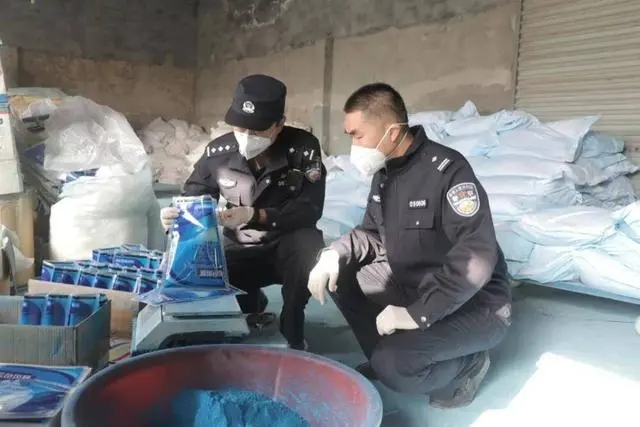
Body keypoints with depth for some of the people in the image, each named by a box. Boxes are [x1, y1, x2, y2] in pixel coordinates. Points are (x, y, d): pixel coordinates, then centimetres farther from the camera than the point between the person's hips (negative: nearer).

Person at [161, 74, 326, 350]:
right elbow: (192, 199, 2)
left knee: (308, 245, -36)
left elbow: (309, 209, -21)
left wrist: (254, 215, -33)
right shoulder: (218, 151, -9)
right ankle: (251, 302, 16)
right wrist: (175, 216, -22)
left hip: (288, 248, -3)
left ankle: (291, 329, -9)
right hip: (239, 252, 3)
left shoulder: (304, 148, -18)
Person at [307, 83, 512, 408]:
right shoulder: (384, 172, 2)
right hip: (412, 286, 8)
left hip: (475, 304, -8)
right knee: (339, 276, 0)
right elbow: (372, 234, 12)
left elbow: (475, 260, -32)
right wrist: (335, 255, -10)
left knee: (393, 366, -28)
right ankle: (386, 356, 8)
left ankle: (466, 366, 2)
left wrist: (419, 314, -31)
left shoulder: (447, 170, -25)